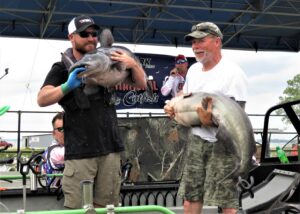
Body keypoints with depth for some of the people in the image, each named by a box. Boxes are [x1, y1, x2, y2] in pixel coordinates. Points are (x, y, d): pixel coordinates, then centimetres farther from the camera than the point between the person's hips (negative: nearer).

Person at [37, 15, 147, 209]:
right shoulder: (63, 68, 1)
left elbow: (142, 84, 13)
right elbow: (42, 100, -12)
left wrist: (134, 64, -7)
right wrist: (67, 86, -30)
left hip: (110, 148, 3)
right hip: (79, 151, -3)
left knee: (105, 206, 8)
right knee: (76, 207, -4)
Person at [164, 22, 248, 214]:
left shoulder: (233, 72, -13)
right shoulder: (193, 69, 12)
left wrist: (211, 121, -35)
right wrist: (172, 108, 3)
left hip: (222, 143, -7)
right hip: (196, 140, 8)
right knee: (190, 196, 12)